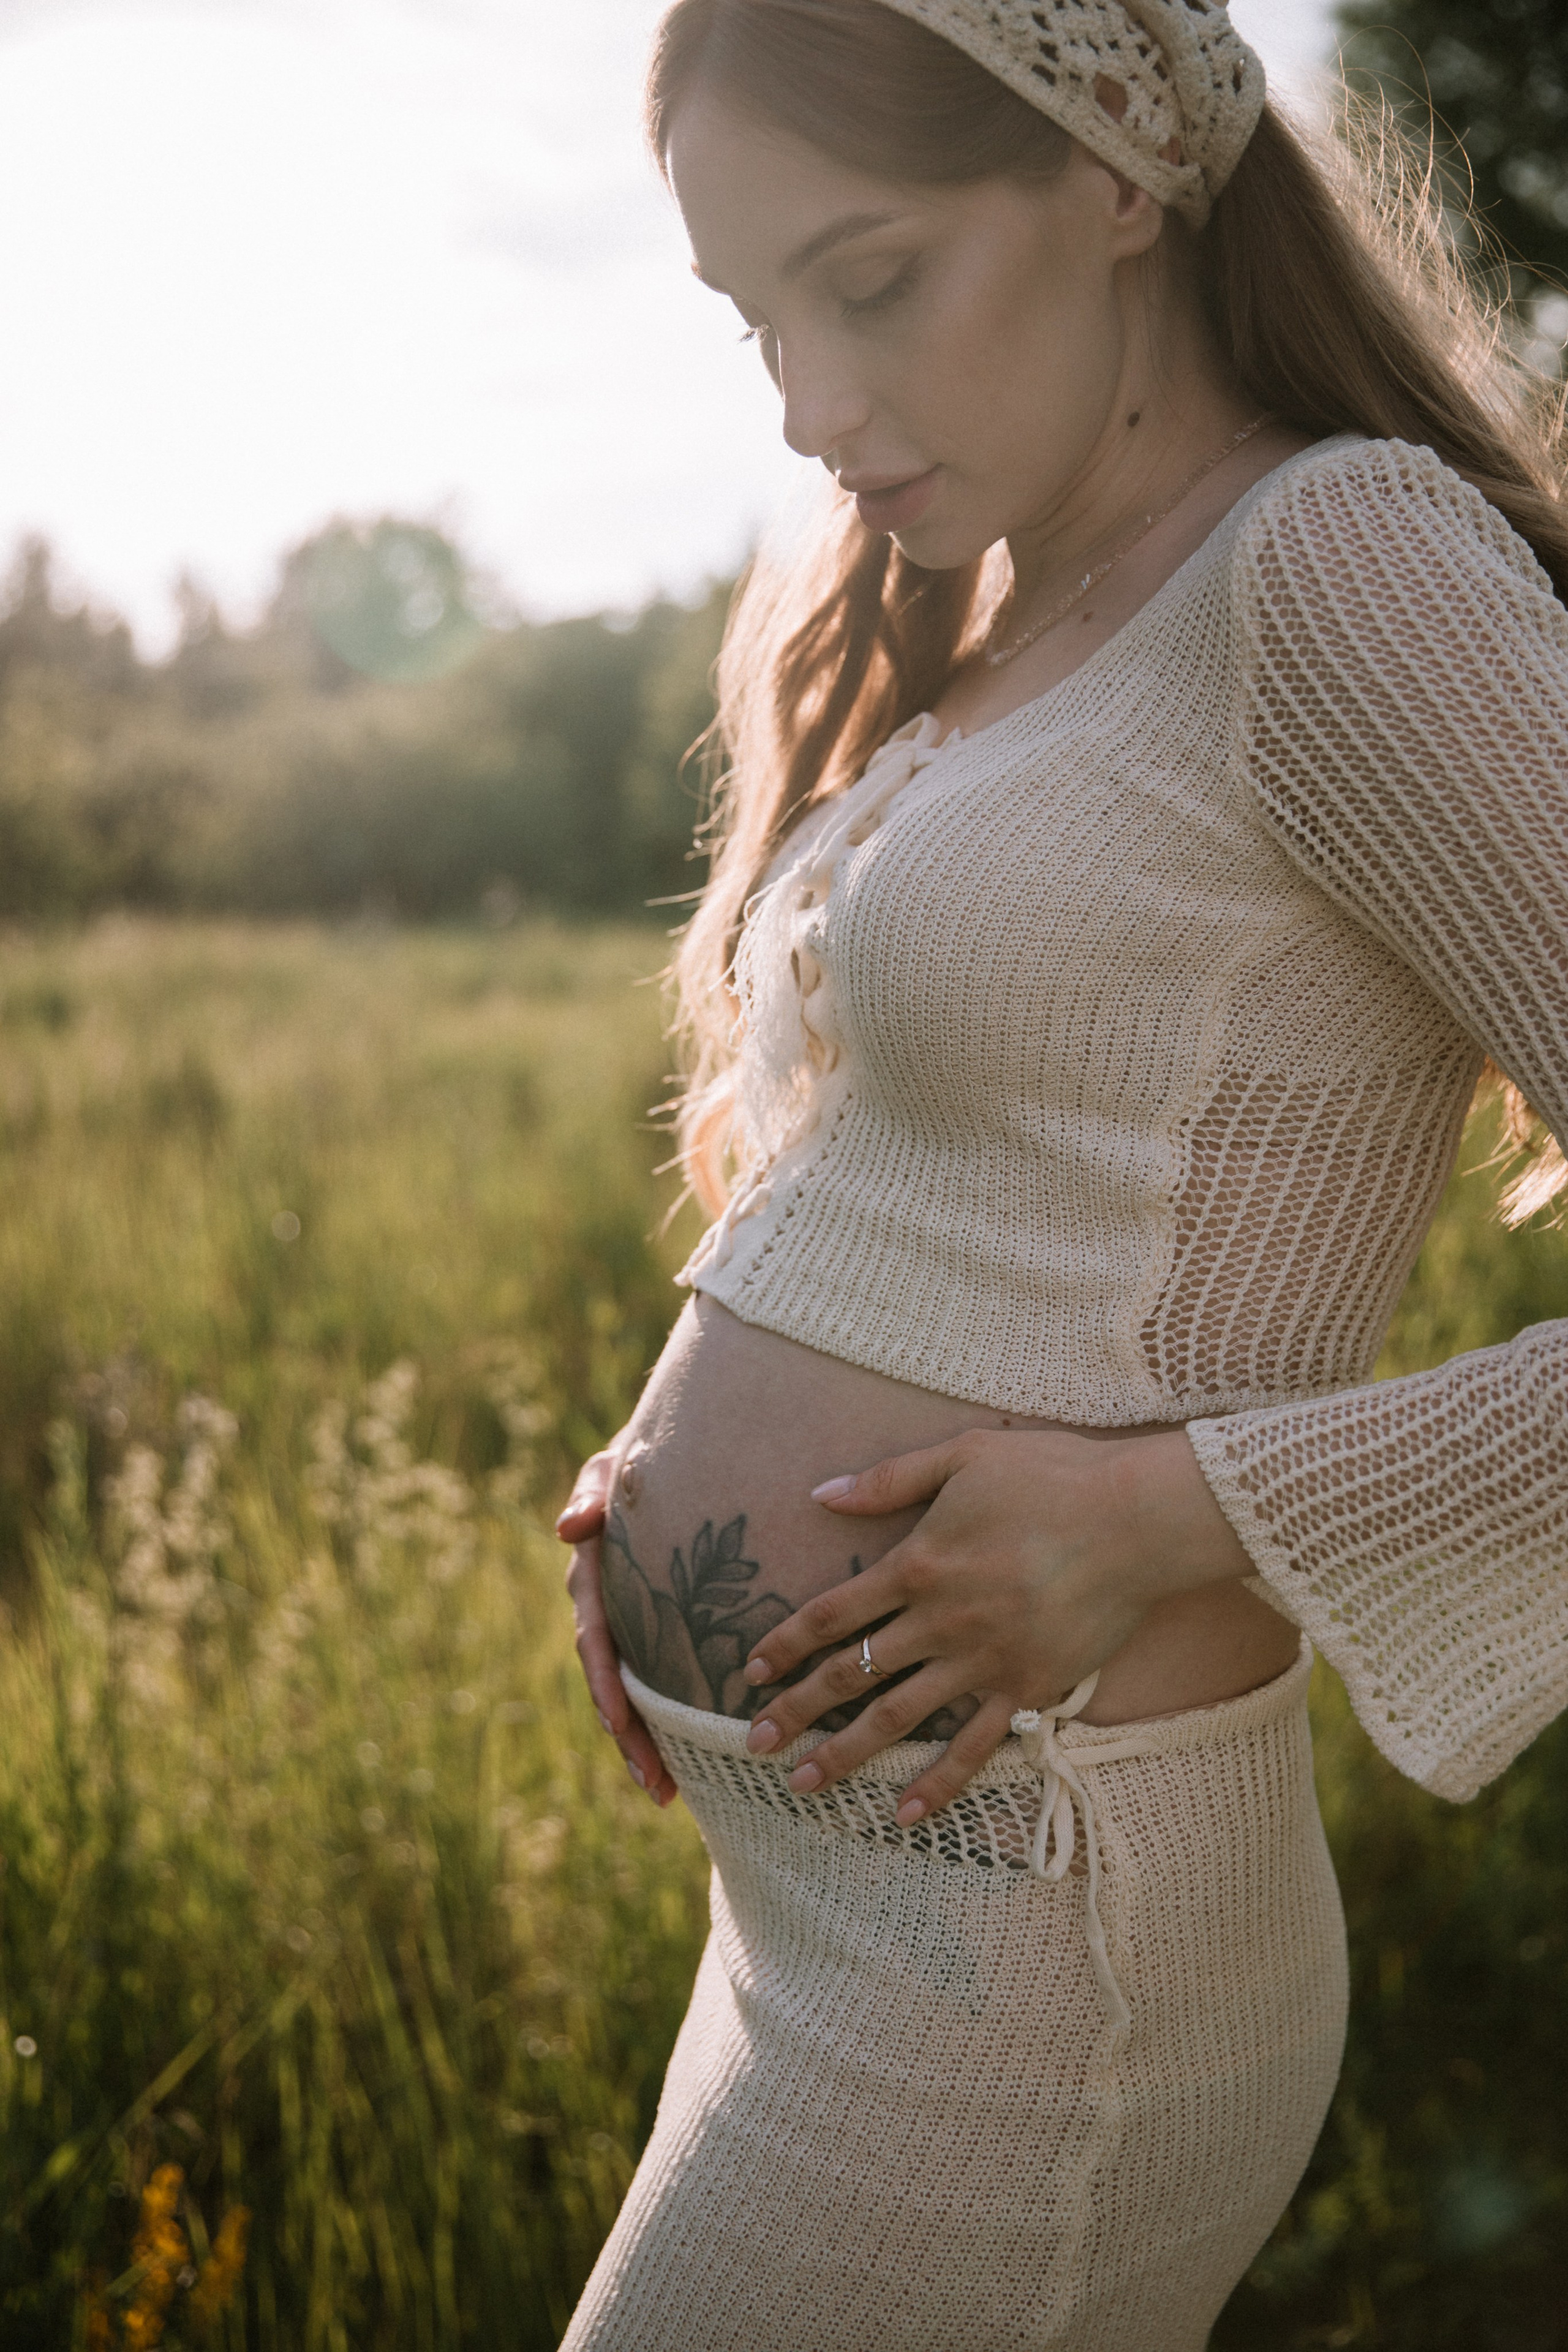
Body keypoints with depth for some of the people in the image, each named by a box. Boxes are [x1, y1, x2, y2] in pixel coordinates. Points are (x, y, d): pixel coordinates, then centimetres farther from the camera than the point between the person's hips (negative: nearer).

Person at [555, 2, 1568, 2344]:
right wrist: (672, 1478, 4)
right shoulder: (988, 648, 11)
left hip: (1016, 1964, -9)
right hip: (843, 1886, 9)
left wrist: (1171, 1519, -20)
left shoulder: (1348, 562, -15)